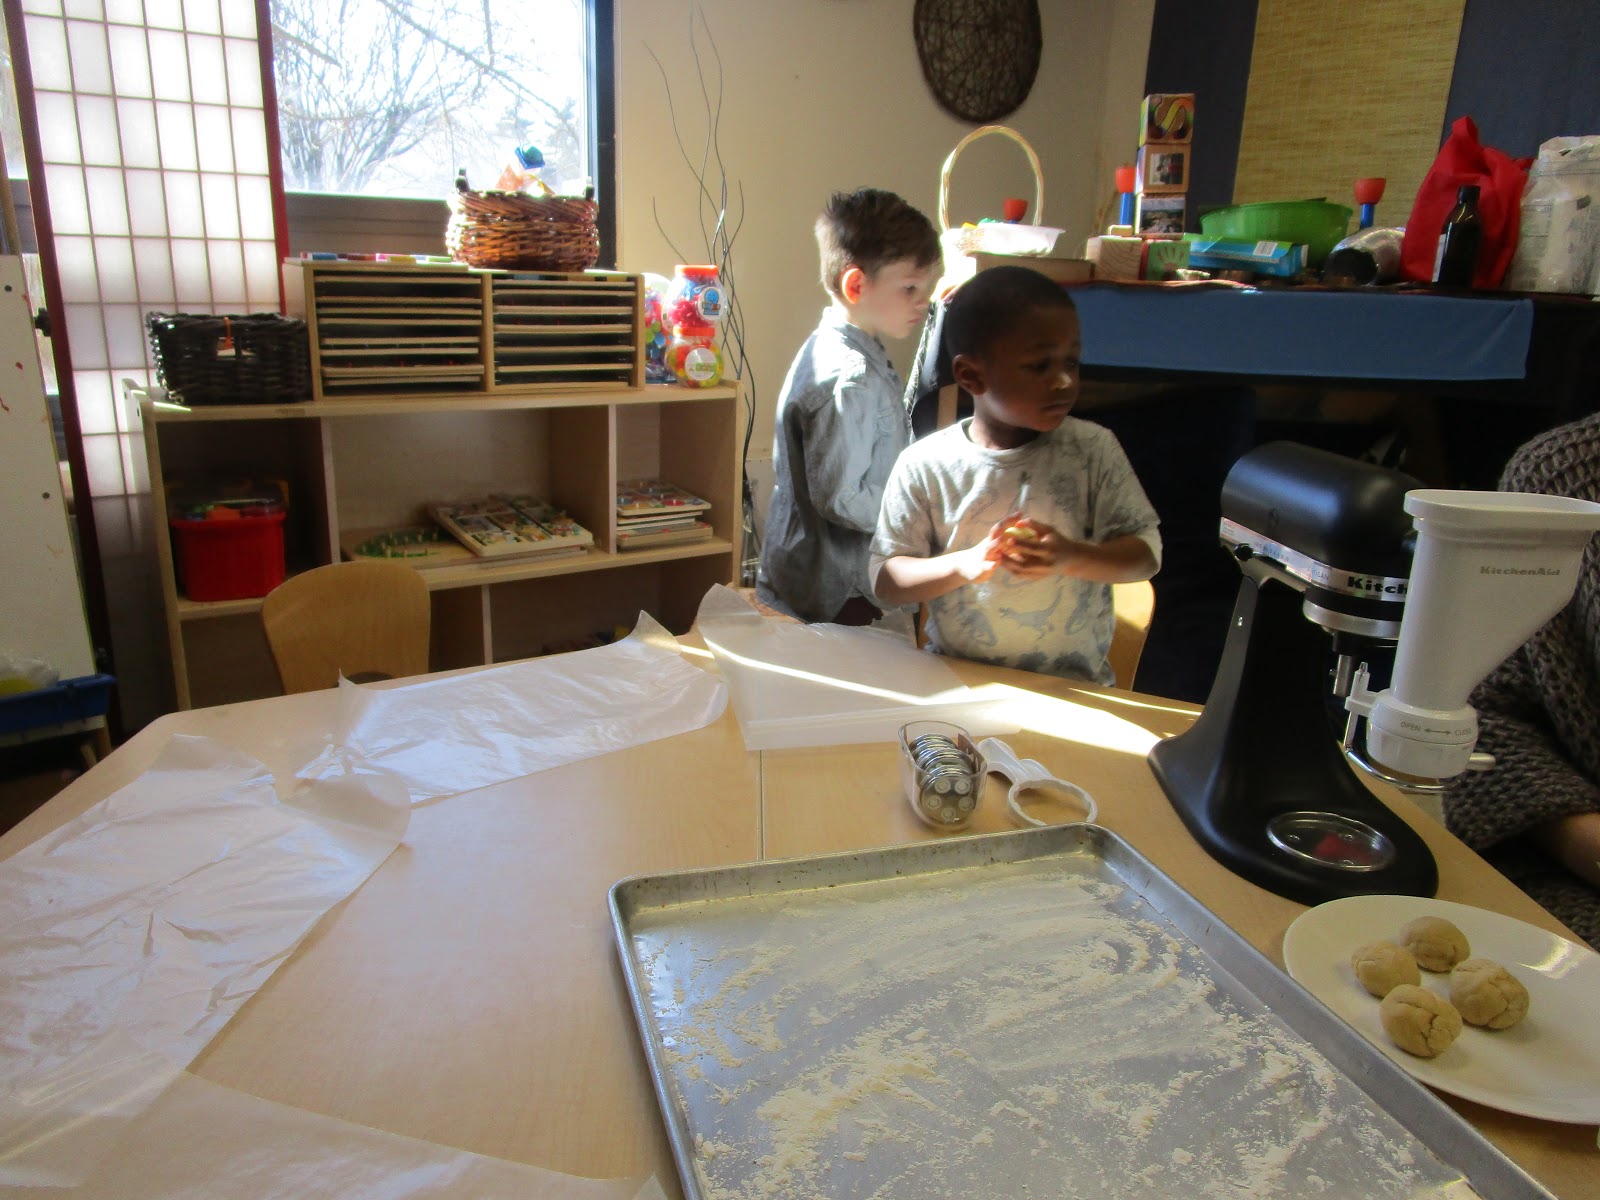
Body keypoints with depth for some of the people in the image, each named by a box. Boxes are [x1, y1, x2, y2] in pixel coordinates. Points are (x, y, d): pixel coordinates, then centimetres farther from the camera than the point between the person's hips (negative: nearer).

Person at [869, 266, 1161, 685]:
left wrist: (1071, 556, -22)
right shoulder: (925, 466, -6)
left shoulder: (1093, 450, -2)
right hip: (955, 678, 0)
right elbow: (885, 579, -4)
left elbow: (1146, 554, -1)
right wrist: (963, 564, -23)